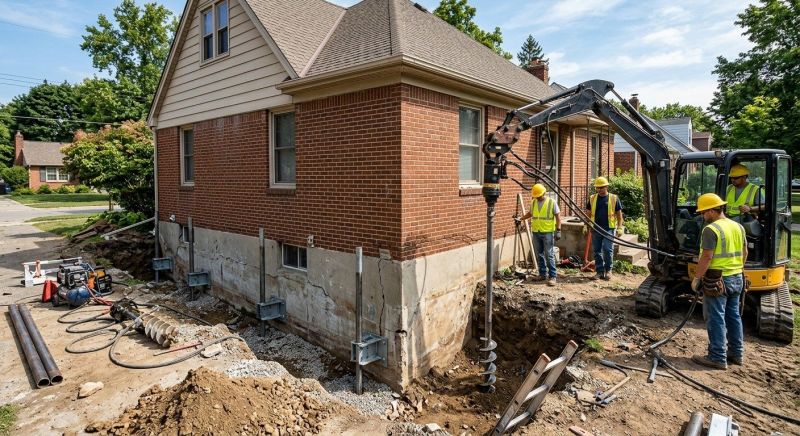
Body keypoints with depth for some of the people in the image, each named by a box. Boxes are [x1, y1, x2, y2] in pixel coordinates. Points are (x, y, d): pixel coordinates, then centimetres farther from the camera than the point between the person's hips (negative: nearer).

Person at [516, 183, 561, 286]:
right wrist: (520, 218, 20)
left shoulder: (552, 202, -5)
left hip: (548, 232, -5)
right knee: (539, 255, 10)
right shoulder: (533, 202, 9)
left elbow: (558, 217, -4)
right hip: (536, 232, 5)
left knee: (549, 255, -5)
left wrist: (558, 230, -10)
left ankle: (552, 276, 0)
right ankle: (543, 274, 21)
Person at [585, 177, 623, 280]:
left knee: (607, 250, -6)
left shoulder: (614, 198, 2)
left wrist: (619, 228, -2)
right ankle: (600, 271, 16)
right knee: (597, 251, 6)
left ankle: (608, 270, 13)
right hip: (596, 229, 3)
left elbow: (619, 215, 5)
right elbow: (588, 214, 13)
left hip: (609, 229, -3)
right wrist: (585, 226, 6)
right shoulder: (592, 199, 8)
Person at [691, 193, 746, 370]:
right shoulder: (738, 227, 8)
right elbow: (744, 252, 15)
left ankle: (717, 358, 4)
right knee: (733, 316, 17)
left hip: (717, 280, -8)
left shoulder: (711, 229, -19)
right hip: (737, 279, 8)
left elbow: (706, 257, -22)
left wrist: (696, 278, -15)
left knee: (716, 319, -1)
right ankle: (736, 353, 28)